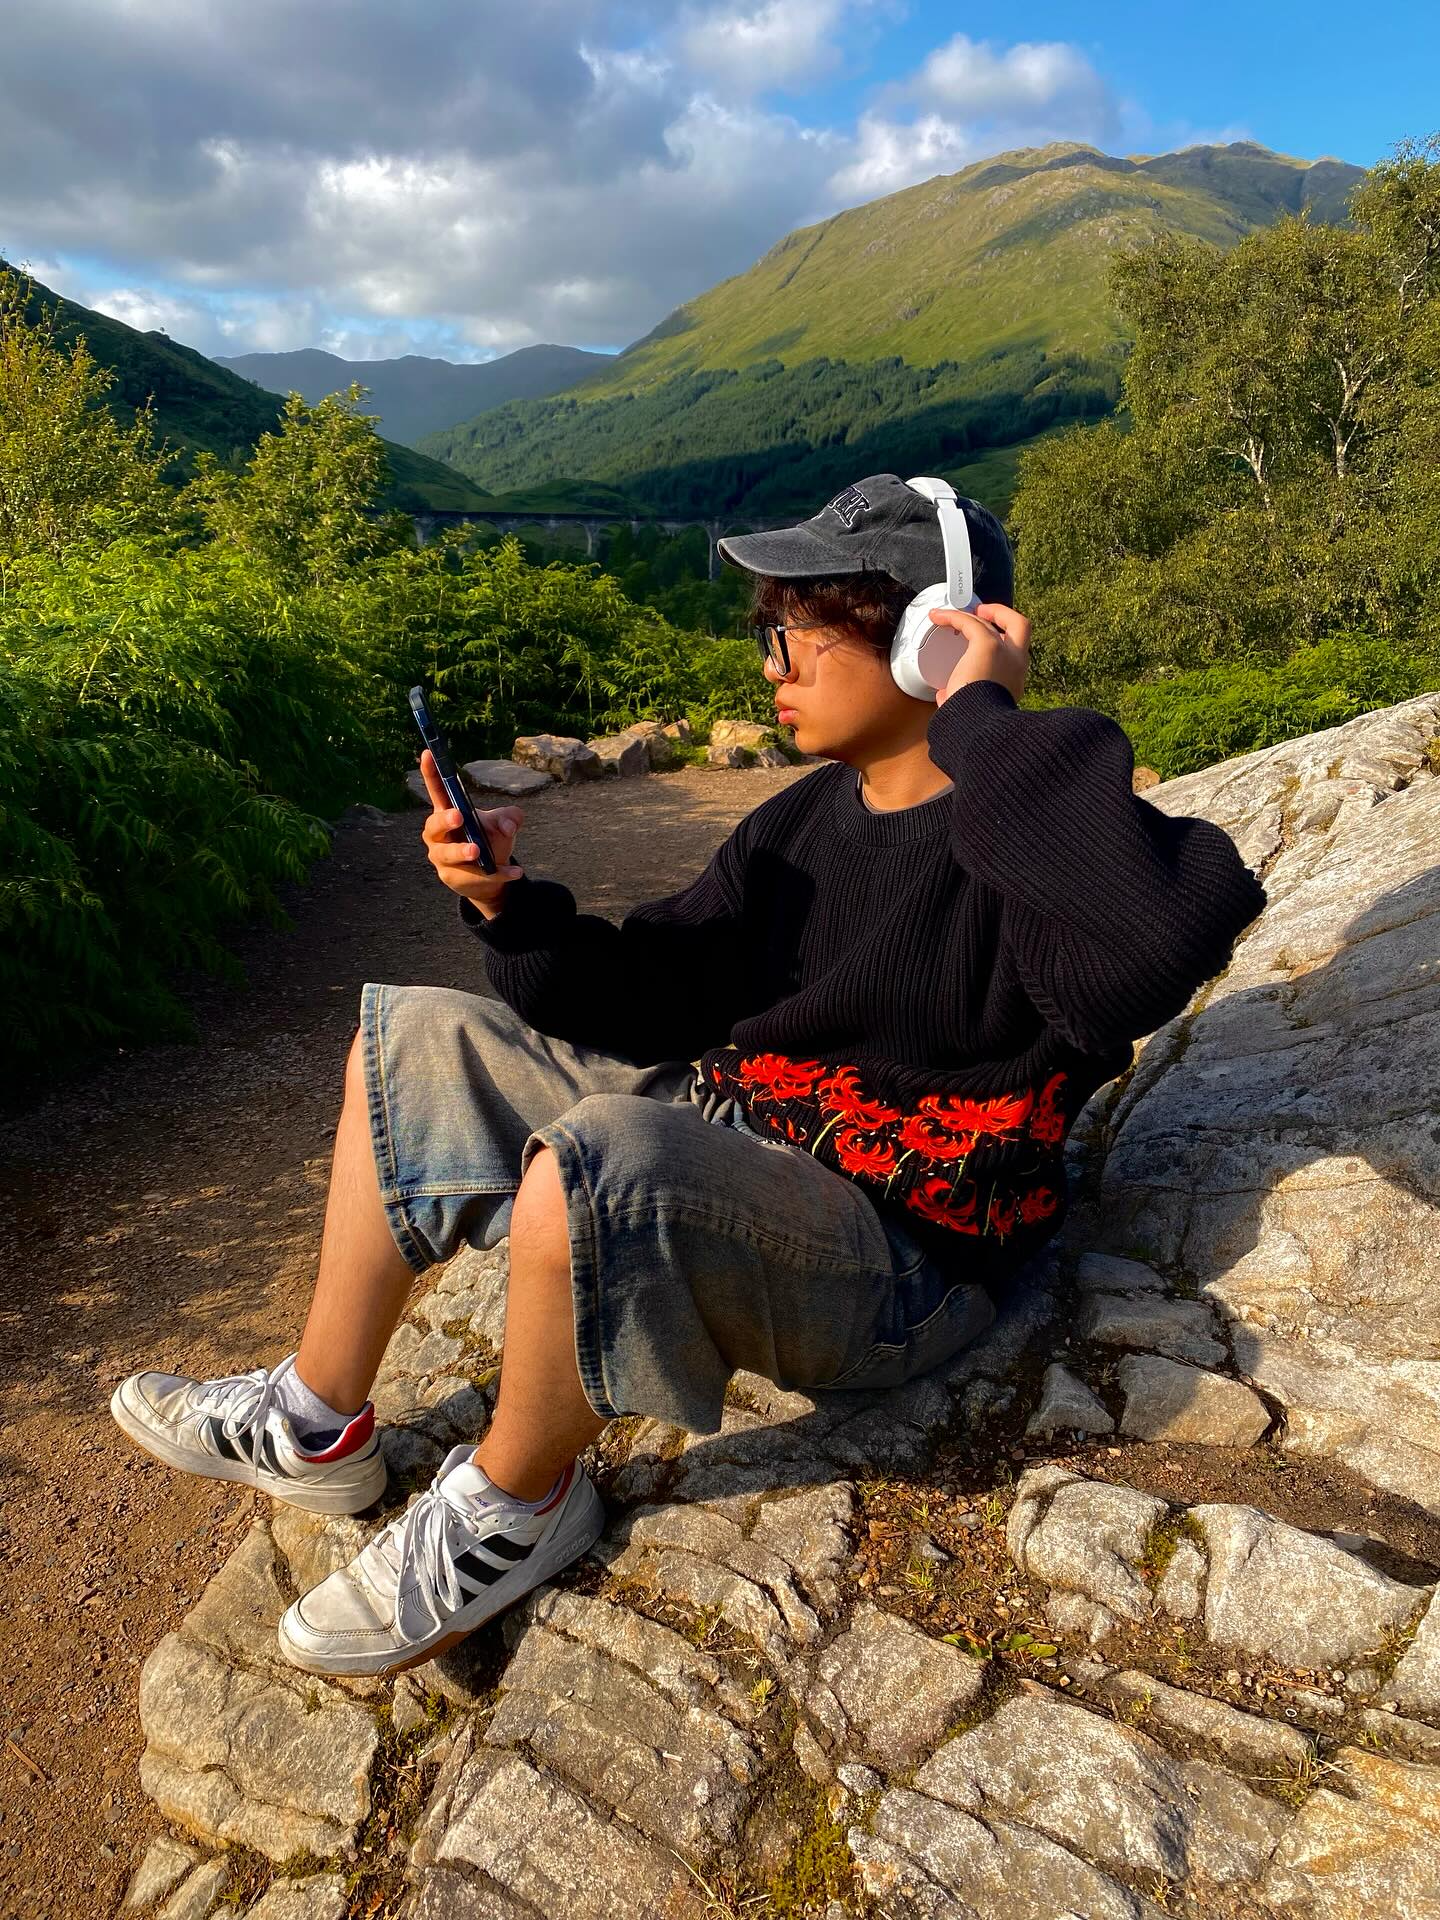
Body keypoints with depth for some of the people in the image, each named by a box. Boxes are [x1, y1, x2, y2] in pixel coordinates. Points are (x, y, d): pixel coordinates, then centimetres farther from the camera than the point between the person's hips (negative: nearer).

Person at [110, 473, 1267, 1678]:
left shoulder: (1023, 845, -16)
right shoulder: (803, 823, 8)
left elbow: (1167, 929, -41)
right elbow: (651, 996, 10)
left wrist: (987, 720, -29)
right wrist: (512, 905, -8)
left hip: (888, 1260, -8)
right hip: (712, 1146, 9)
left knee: (602, 1158, -40)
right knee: (418, 1039, 11)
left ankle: (517, 1505, -6)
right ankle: (320, 1429, 16)